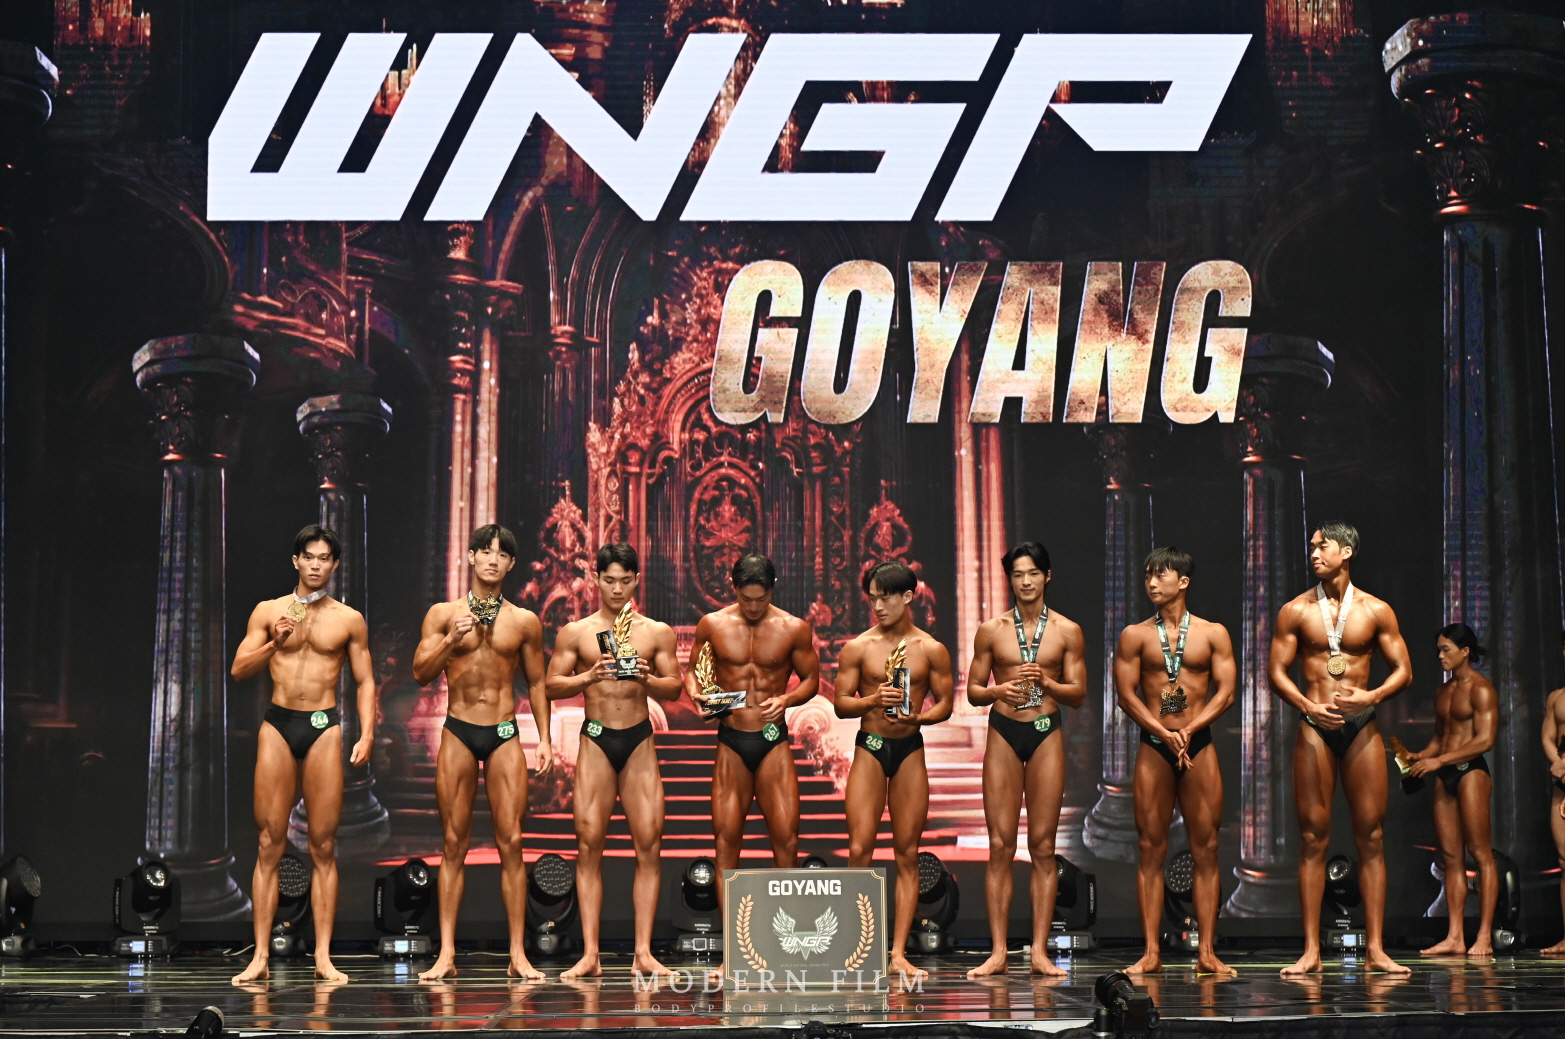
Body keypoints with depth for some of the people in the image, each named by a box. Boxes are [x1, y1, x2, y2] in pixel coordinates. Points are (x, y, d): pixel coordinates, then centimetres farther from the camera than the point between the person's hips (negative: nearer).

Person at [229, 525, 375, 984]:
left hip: (324, 726, 0)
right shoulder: (268, 612, 9)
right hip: (278, 724, 0)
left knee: (323, 846, -1)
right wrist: (274, 643, -12)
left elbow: (365, 682, 10)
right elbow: (238, 670, 4)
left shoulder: (349, 619, 9)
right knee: (270, 843, -2)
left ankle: (323, 957, 1)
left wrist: (367, 734, -3)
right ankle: (260, 956, -1)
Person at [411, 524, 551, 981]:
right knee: (454, 844, 0)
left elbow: (536, 683, 14)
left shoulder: (525, 622, 8)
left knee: (511, 842, -5)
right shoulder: (443, 614, 6)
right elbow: (421, 673, 1)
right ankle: (447, 953, 4)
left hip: (504, 736, 0)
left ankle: (518, 955, -1)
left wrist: (544, 738, 7)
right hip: (458, 733, 0)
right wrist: (452, 641, -14)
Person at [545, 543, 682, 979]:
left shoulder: (657, 632, 9)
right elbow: (551, 685, 4)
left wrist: (648, 679, -13)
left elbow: (676, 687, 7)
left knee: (649, 842, -5)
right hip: (596, 739, -1)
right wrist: (588, 676, -13)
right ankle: (590, 954, -3)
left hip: (639, 739, 1)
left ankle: (643, 952, 0)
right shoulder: (575, 632, 7)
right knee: (589, 841, -5)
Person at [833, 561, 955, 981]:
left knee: (907, 854, 1)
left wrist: (917, 716, -14)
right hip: (868, 748, 0)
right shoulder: (857, 648, 3)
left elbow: (945, 704, 6)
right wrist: (873, 701, -16)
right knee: (859, 850, -7)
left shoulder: (931, 650, 3)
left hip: (910, 750, 0)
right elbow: (841, 703, 3)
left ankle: (898, 953, 3)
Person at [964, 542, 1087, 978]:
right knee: (1000, 844, -3)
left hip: (1046, 734, 0)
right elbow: (973, 691, 9)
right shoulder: (991, 630, 7)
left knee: (1043, 845, -1)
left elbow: (1078, 693, 4)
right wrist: (999, 689, -12)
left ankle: (1040, 951, 2)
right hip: (1003, 734, 0)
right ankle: (998, 952, 0)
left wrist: (1046, 683, -14)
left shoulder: (1067, 631, 5)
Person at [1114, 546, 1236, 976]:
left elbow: (1226, 692, -1)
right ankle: (1151, 953, -1)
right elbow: (1126, 694, 0)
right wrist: (1165, 734, -13)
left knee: (1206, 849, -1)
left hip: (1199, 745, 0)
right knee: (1151, 848, -2)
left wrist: (1188, 731, -14)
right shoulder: (1135, 635, 6)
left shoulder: (1213, 634, 6)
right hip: (1153, 747, 0)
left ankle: (1207, 952, 1)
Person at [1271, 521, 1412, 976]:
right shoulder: (1295, 611, 5)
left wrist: (1371, 696, -13)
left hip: (1361, 726, 0)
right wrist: (1308, 705, -14)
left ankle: (1375, 949, 1)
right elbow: (1277, 672, 3)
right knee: (1313, 837, -2)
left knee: (1370, 837, -2)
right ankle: (1311, 951, 0)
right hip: (1314, 728, 0)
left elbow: (1403, 669, 6)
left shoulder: (1376, 611, 5)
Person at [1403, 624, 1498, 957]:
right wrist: (1419, 756, 6)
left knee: (1480, 853, -7)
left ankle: (1484, 937, -9)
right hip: (1445, 776, 8)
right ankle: (1454, 937, 1)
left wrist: (1439, 760, -16)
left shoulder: (1481, 689, -5)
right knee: (1450, 856, 3)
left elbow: (1485, 740, -13)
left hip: (1471, 771, -8)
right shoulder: (1443, 693, 19)